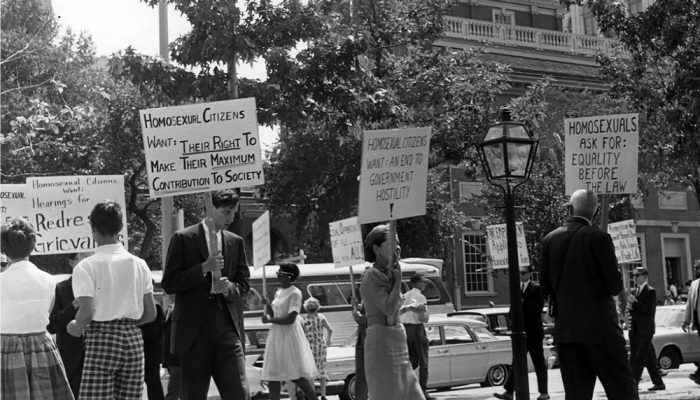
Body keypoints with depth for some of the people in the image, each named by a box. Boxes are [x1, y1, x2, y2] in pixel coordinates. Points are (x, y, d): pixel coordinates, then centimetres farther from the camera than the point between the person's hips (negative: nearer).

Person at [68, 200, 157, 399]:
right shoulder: (139, 264, 7)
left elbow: (86, 313, -16)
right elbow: (150, 314, 7)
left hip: (101, 340, -4)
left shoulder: (85, 267, -7)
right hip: (133, 338, 5)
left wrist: (76, 328, 5)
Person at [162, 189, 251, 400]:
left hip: (227, 328, 3)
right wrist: (203, 269, -14)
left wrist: (230, 288, -6)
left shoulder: (236, 242, 13)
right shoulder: (183, 239, 1)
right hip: (193, 331, -2)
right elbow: (168, 284, -4)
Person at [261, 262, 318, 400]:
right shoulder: (278, 292, 13)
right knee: (272, 374, 4)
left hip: (290, 336, -8)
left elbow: (290, 319, -19)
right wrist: (267, 304, -1)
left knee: (297, 375, -7)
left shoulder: (295, 293, -10)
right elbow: (271, 314, 18)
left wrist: (270, 320, -11)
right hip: (276, 336, 8)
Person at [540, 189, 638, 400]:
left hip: (565, 330, 4)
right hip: (600, 327, -4)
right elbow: (615, 286, -9)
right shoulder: (598, 237, -9)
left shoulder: (549, 240, 4)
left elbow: (545, 289, 7)